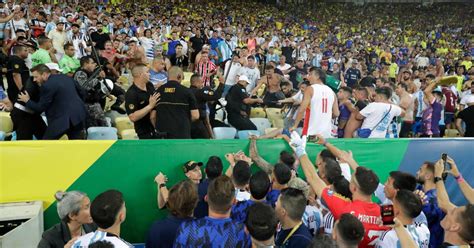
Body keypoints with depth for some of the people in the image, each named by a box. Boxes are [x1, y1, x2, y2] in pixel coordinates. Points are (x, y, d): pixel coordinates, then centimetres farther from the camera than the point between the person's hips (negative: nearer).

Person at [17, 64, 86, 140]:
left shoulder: (47, 86, -13)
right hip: (79, 114, 8)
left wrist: (27, 101, 9)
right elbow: (80, 91, 21)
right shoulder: (65, 77, 11)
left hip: (63, 118, -8)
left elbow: (40, 108, -7)